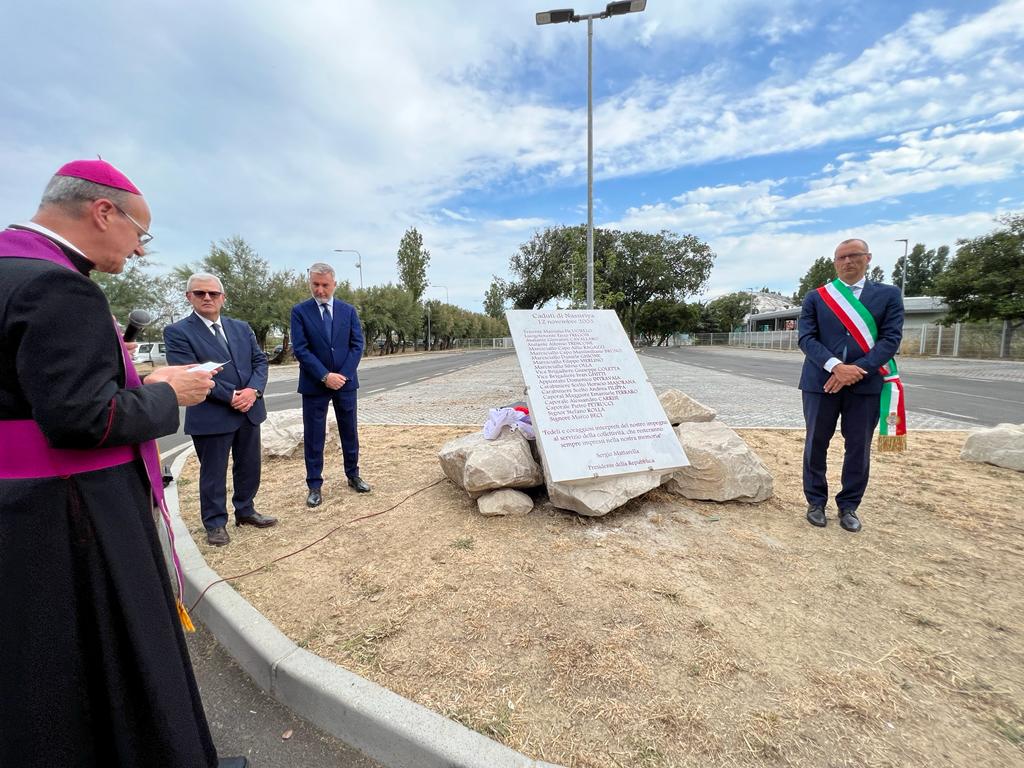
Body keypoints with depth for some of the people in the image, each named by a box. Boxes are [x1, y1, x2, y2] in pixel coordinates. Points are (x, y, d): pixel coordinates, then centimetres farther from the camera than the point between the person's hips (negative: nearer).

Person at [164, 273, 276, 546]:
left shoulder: (241, 328, 10)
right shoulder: (177, 332, -6)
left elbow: (260, 360, 6)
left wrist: (254, 390, -12)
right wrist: (230, 397, -18)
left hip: (249, 410, 5)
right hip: (211, 416, -5)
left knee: (249, 467, 16)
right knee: (213, 473, 9)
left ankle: (245, 511, 35)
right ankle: (215, 523, 25)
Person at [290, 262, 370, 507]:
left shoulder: (348, 310, 4)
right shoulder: (300, 311, -3)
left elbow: (357, 345, -1)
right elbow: (300, 349, -9)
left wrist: (342, 375, -11)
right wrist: (325, 376, -17)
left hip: (345, 382, 2)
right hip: (314, 384, -2)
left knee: (349, 431, 12)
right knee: (313, 436, 4)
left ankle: (353, 475, 28)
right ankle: (314, 486, 16)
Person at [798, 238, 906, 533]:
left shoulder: (888, 295, 7)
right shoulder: (815, 297, 6)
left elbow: (891, 338, -3)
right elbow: (806, 338, -4)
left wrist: (857, 370, -16)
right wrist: (835, 366, -18)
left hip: (866, 384, 1)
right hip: (820, 382, 0)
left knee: (859, 448, 8)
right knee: (816, 445, 6)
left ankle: (848, 506, 23)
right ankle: (816, 502, 22)